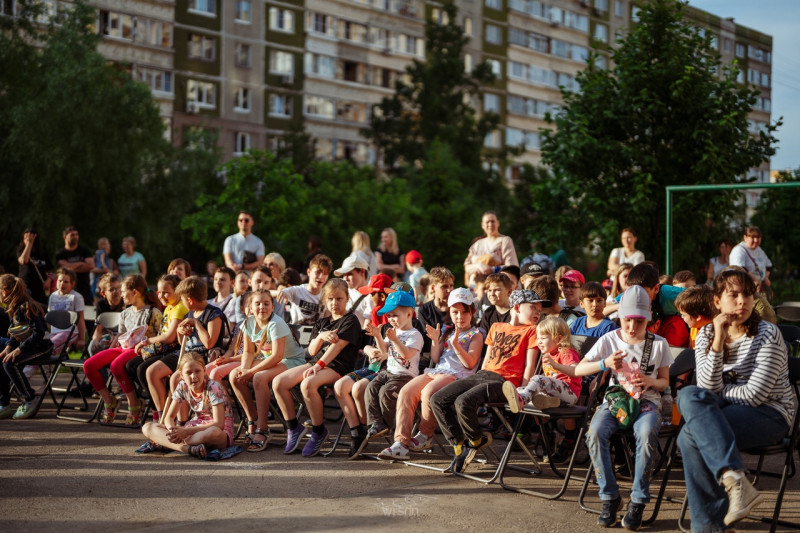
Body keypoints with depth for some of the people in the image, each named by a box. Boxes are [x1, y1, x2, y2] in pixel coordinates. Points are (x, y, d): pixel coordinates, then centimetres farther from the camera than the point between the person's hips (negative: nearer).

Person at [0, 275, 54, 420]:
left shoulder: (26, 306, -19)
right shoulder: (13, 307, 10)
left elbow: (38, 333, -26)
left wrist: (18, 350, -29)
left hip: (41, 347, -9)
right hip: (23, 345, 9)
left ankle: (30, 401, -15)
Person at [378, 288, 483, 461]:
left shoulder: (475, 334, 5)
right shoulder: (446, 331, 24)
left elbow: (470, 363, -7)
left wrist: (456, 344, -17)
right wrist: (435, 341, 3)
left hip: (457, 375, -6)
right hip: (436, 371, 6)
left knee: (428, 391, -34)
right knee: (406, 391, -19)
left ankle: (425, 435, -11)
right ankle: (401, 442, -24)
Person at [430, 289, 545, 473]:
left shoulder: (531, 330, 6)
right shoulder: (496, 327, 24)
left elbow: (530, 365, -2)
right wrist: (476, 383, 14)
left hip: (504, 381, -7)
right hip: (482, 375, 7)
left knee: (463, 402, -30)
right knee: (437, 400, -8)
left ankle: (477, 440, -3)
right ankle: (460, 446, -1)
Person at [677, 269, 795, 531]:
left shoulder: (767, 335, -9)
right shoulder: (705, 335, 5)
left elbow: (754, 395, -15)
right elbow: (708, 389, -10)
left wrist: (719, 392, -2)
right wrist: (718, 342, -18)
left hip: (770, 414, -5)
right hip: (727, 411, 5)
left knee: (691, 436, -27)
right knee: (687, 395, -28)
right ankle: (734, 477, -39)